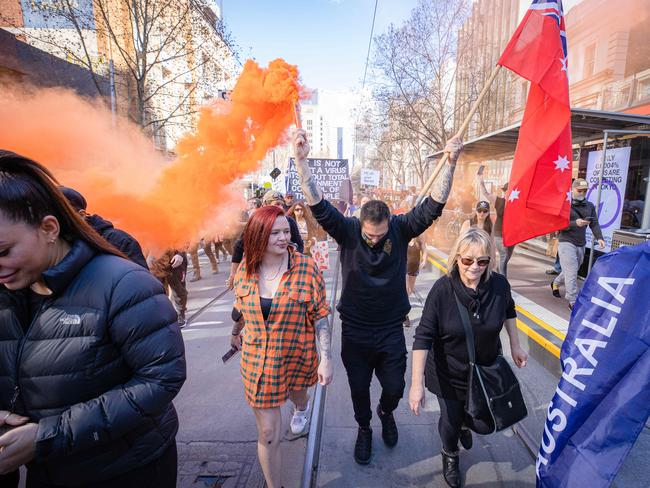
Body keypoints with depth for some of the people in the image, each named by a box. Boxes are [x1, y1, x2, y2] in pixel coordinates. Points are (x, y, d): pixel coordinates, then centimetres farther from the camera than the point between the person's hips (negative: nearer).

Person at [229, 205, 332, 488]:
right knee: (268, 435, 6)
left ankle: (301, 408, 71)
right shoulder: (245, 269, -10)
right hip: (258, 362, 0)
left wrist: (326, 359, -15)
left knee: (296, 395, 32)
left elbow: (320, 316, -13)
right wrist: (236, 333, 24)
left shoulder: (306, 268, -19)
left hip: (298, 357, 0)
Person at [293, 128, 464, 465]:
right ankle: (364, 429, 47)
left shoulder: (401, 228, -10)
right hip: (355, 331, 0)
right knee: (358, 389, 17)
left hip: (391, 330, 1)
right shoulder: (347, 231, -14)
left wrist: (451, 163, -28)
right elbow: (318, 205, -25)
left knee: (395, 388, 16)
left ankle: (386, 413, 52)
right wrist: (301, 161, -36)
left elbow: (433, 205, -17)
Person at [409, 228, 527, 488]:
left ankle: (465, 423, 63)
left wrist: (515, 346, 12)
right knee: (450, 419, 12)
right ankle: (450, 455, 49)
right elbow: (423, 336, -26)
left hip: (487, 367, 3)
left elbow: (509, 311, 8)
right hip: (449, 373, -3)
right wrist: (417, 383, -28)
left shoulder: (499, 284, -17)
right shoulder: (442, 289, -28)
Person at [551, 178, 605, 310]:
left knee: (570, 271, 19)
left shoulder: (590, 206, 9)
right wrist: (575, 223, -26)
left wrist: (599, 238, -13)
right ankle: (573, 302, -3)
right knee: (571, 272, -9)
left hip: (581, 244, 6)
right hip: (566, 242, -6)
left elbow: (594, 224, 2)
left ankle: (555, 283, 45)